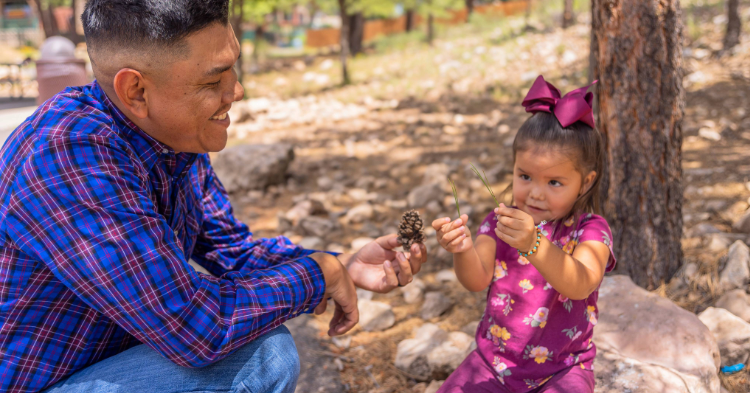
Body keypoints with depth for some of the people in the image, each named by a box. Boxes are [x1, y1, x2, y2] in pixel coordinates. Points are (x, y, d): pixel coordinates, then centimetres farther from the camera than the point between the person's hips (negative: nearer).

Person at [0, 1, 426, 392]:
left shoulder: (175, 137, -4)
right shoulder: (69, 152, -31)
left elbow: (235, 250, 7)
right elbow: (193, 329, -31)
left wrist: (346, 266, -6)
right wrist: (320, 274, -17)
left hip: (112, 355, 8)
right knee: (259, 358, -20)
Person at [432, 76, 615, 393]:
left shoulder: (590, 232, -10)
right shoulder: (499, 221, -1)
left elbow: (580, 285, -30)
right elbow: (477, 280, -15)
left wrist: (533, 244, -47)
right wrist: (463, 250, -38)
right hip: (494, 360, 3)